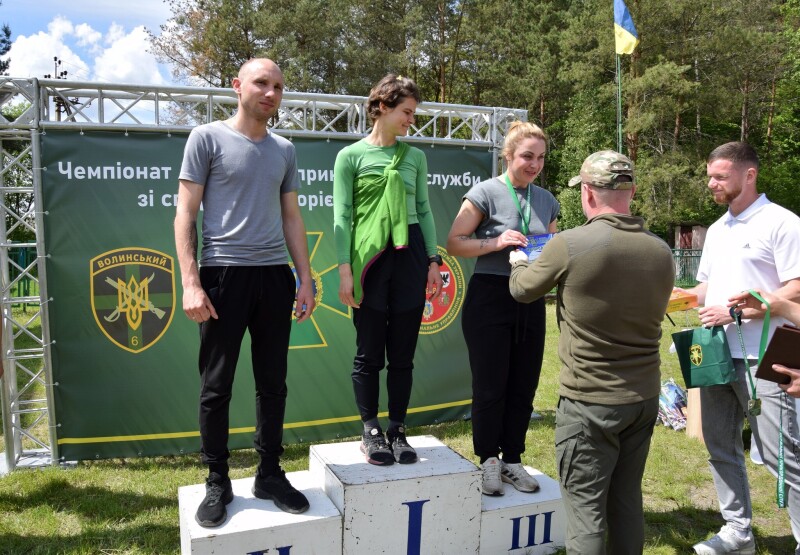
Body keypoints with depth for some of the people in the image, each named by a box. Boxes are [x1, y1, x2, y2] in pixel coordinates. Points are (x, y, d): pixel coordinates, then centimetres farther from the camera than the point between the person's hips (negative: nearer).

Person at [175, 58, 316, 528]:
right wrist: (191, 282, -11)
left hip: (274, 276, 4)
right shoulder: (208, 138, 1)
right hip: (223, 273, -4)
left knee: (273, 383, 9)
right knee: (217, 387, 4)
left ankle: (270, 474, 23)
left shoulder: (284, 150, 14)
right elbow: (186, 214, -2)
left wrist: (306, 279, 11)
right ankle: (218, 482, 19)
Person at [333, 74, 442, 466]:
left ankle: (397, 430, 19)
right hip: (369, 257, -3)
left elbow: (424, 211, 13)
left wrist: (433, 261, 6)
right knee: (369, 353, 4)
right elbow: (342, 217, -3)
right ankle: (370, 431, 19)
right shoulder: (351, 156, 1)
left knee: (403, 352, 6)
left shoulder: (415, 156, 12)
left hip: (409, 255, 3)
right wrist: (345, 270, -10)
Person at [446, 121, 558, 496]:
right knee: (490, 385, 2)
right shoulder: (486, 192, -6)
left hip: (530, 300, 5)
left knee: (524, 385, 10)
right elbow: (454, 243, -8)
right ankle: (488, 461, 19)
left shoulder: (546, 200, 11)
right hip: (490, 298, -5)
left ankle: (512, 460, 25)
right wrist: (497, 242, -21)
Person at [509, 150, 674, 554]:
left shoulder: (569, 245, -17)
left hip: (589, 403, -5)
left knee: (586, 508, 5)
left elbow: (522, 290, 0)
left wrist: (518, 263, 23)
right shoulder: (661, 252, 0)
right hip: (645, 398, 6)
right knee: (627, 502, 18)